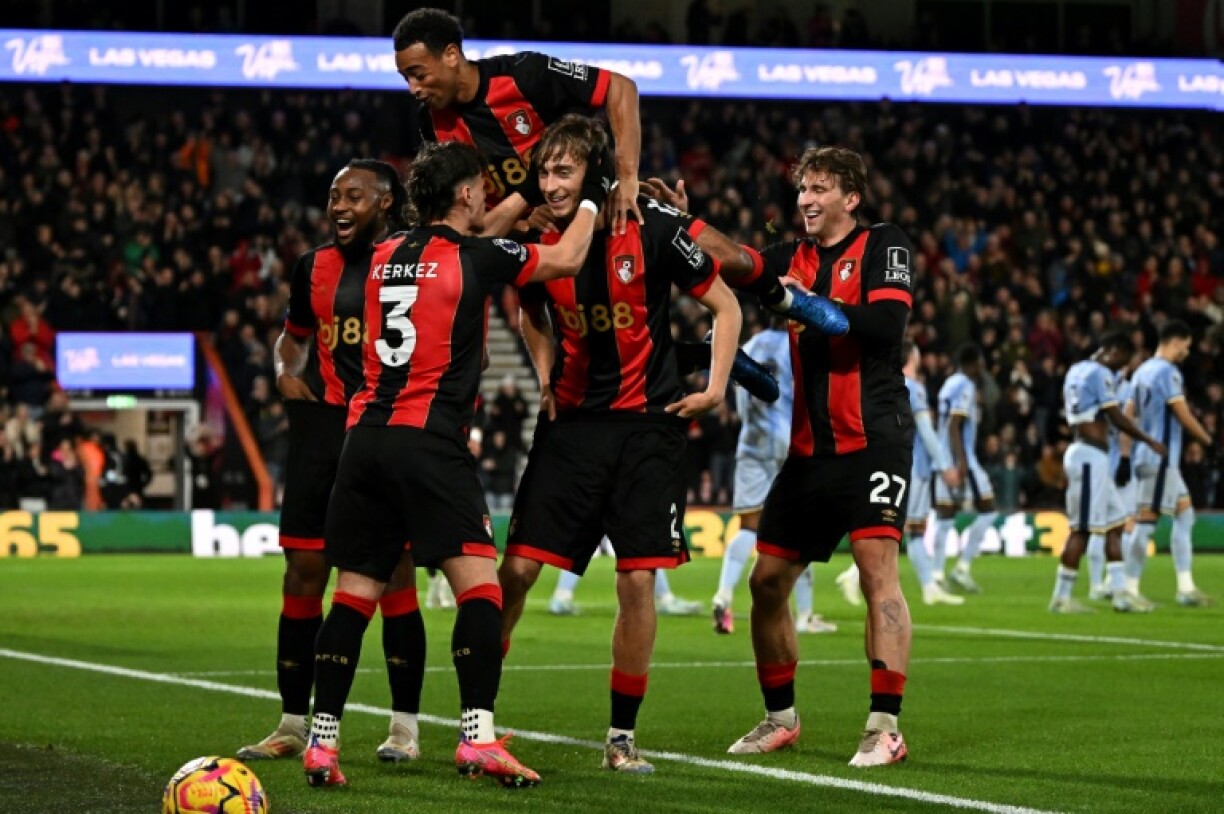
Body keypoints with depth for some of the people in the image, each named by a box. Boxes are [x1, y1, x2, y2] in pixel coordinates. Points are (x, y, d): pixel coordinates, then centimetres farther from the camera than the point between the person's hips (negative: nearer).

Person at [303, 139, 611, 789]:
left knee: (355, 589, 7)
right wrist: (590, 197, 29)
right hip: (430, 442, -6)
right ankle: (478, 738, -15)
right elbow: (564, 260, 13)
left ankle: (322, 741, 3)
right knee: (479, 581, -5)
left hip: (366, 436, 6)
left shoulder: (385, 256, 16)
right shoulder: (475, 257, -1)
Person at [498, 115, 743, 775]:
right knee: (517, 568, -4)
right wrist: (545, 374, 7)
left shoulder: (653, 230, -11)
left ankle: (622, 735, 8)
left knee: (637, 581, -5)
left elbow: (724, 306, 1)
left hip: (647, 425, -2)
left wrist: (715, 388, -8)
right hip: (571, 424, 3)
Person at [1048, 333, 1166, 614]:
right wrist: (1150, 441, -3)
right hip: (1090, 456, -10)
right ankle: (1061, 598, -4)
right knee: (1082, 528, -7)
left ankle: (1120, 592, 9)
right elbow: (1117, 418, -13)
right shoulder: (1100, 373, -11)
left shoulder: (1076, 370, 17)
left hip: (1084, 453, 10)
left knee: (1114, 524, 10)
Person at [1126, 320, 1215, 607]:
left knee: (1185, 514, 12)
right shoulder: (1167, 372, -13)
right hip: (1161, 458, -10)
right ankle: (1129, 590, -4)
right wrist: (1209, 442, -4)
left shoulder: (1142, 371, 14)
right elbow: (1184, 416, -15)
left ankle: (1186, 588, 10)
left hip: (1146, 454, 10)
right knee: (1147, 520, -6)